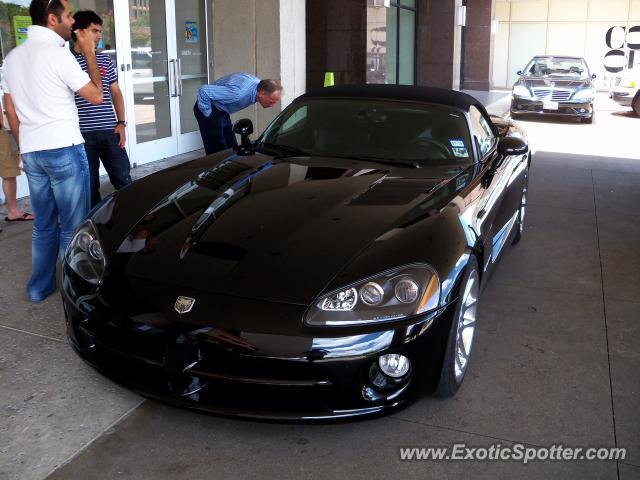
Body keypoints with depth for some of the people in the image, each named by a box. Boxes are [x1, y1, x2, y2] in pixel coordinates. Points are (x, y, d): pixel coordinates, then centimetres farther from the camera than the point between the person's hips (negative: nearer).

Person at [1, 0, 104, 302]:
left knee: (44, 224, 17)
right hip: (64, 150, -7)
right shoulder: (57, 54, -12)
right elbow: (95, 96, -6)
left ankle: (39, 287, 23)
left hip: (31, 153, 7)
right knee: (73, 225, 2)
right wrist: (89, 54, 2)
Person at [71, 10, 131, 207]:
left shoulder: (104, 60, 12)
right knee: (89, 185, 6)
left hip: (109, 131, 3)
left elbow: (116, 93, 16)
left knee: (123, 179, 4)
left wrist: (121, 123, 6)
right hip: (82, 134, -3)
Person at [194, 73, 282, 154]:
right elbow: (203, 90, -35)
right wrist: (207, 113, -23)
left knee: (232, 147, 9)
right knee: (218, 149, -9)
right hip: (212, 111, -8)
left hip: (222, 111, 8)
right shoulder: (239, 93, -37)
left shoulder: (259, 84, -9)